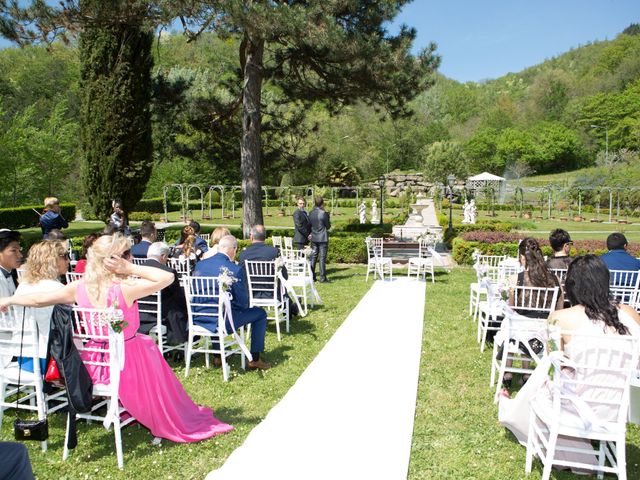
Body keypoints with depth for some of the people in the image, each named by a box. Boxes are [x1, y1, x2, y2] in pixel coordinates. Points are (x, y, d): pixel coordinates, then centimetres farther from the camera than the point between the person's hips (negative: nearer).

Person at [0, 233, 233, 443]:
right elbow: (167, 277, -24)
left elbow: (38, 299, 4)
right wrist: (131, 268, -23)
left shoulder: (79, 288, -9)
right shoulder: (126, 289, -25)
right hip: (127, 364, -5)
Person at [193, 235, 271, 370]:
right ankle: (255, 360, 18)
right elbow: (243, 303, -9)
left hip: (199, 319, 6)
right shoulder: (236, 270, -15)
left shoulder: (199, 265, 1)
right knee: (260, 313, 13)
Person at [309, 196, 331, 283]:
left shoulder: (311, 213, 3)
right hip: (323, 238, -5)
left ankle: (311, 276, 14)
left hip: (314, 238, 6)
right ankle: (322, 278, 0)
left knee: (313, 257, 11)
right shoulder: (323, 213, -14)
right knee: (322, 258, -2)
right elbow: (328, 226, -6)